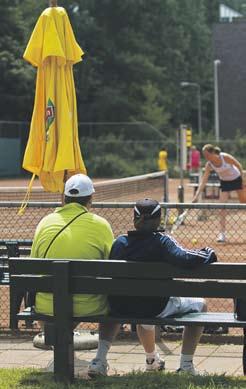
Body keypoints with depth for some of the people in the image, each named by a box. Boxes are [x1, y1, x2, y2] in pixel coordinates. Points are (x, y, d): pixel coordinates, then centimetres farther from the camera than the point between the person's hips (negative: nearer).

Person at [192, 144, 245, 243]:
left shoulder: (225, 157, -30)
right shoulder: (209, 165, -20)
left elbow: (239, 165, -15)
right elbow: (203, 181, -20)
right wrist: (196, 196, -29)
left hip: (236, 179, -2)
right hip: (225, 182, 2)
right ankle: (222, 233, -10)